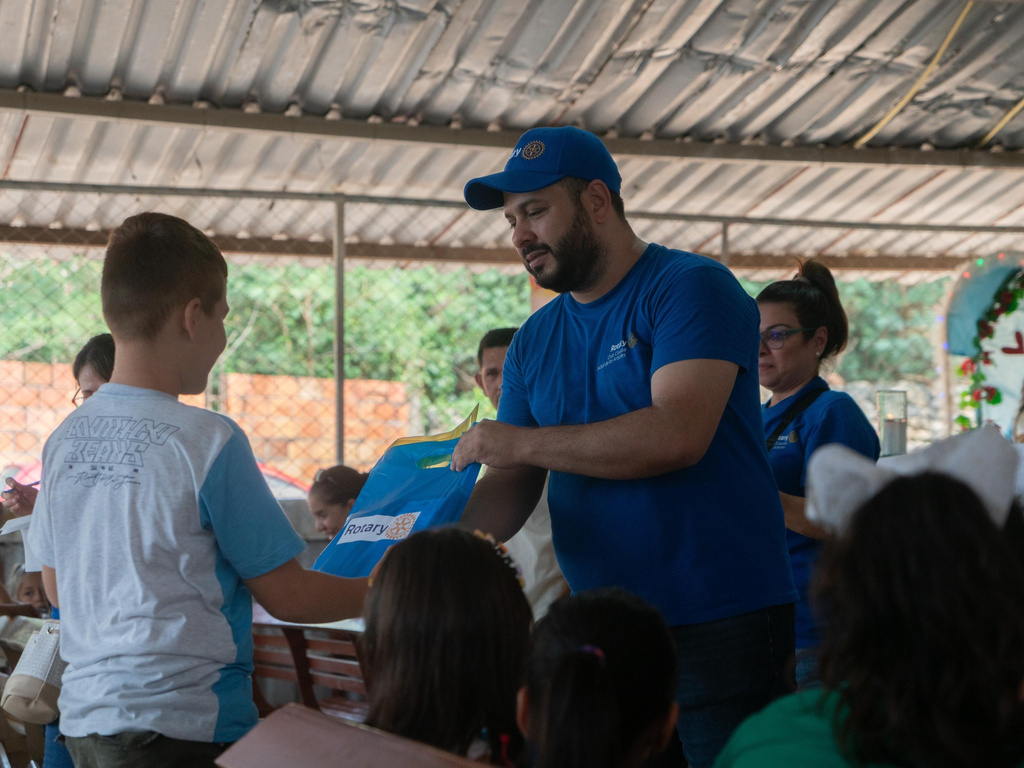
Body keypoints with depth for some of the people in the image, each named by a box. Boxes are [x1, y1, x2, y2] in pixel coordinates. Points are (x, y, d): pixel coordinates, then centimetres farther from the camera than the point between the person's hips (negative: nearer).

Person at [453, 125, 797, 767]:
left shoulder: (690, 287, -8)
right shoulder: (534, 342, 13)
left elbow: (677, 436, -22)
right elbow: (512, 491, 10)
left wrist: (522, 442, -16)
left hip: (721, 623, -6)